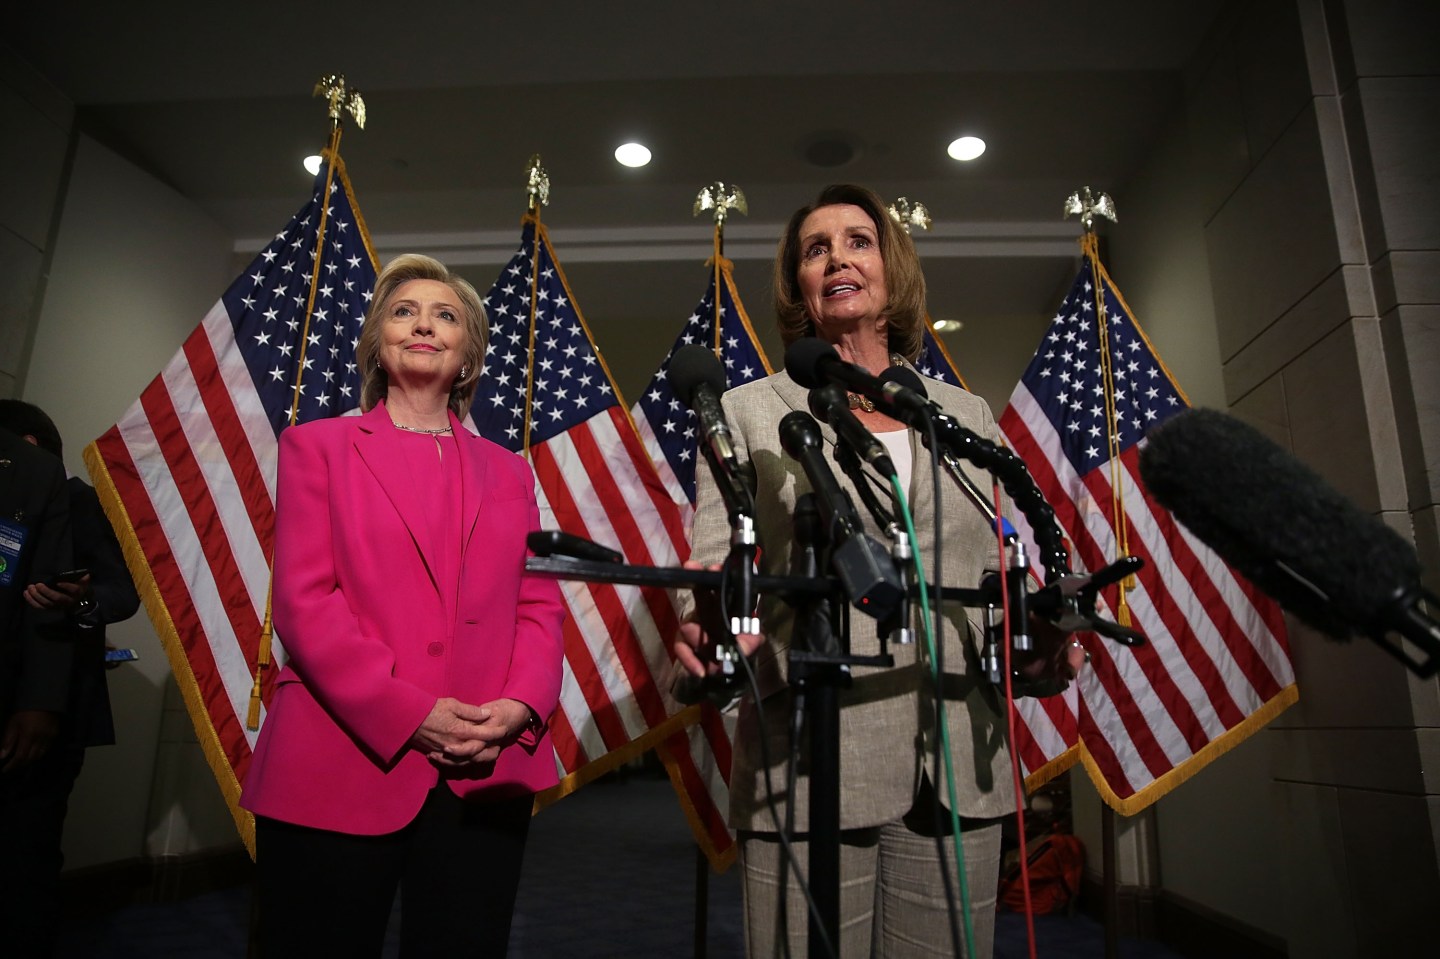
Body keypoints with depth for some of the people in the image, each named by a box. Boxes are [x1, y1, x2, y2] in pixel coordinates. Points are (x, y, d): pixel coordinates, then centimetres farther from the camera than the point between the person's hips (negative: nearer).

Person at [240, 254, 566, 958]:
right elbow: (303, 599, -4)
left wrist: (519, 706, -11)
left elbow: (539, 606, 9)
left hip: (485, 778, 3)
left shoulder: (507, 472, 15)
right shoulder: (317, 446, 8)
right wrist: (410, 715, -14)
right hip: (339, 769, -2)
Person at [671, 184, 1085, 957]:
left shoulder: (967, 414, 14)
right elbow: (709, 570, 0)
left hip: (961, 763, 3)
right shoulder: (749, 411, 7)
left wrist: (1037, 640, -4)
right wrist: (707, 629, -22)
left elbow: (991, 573, 17)